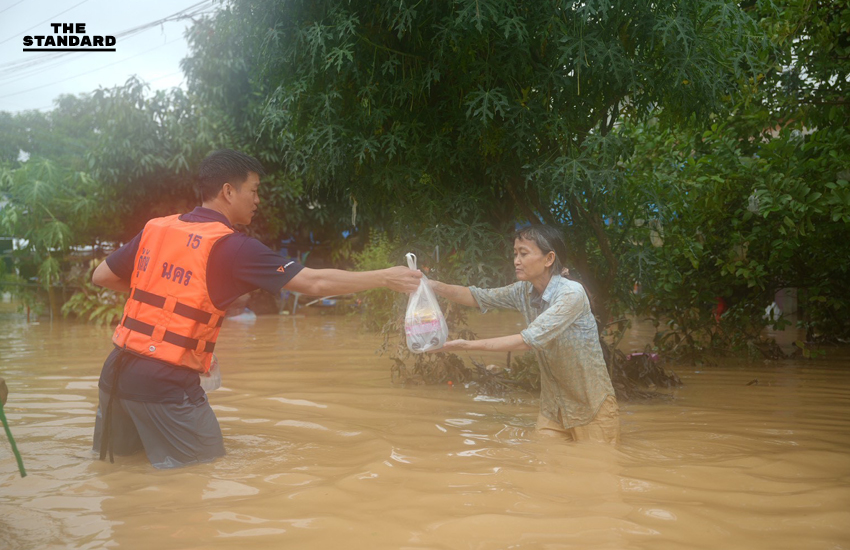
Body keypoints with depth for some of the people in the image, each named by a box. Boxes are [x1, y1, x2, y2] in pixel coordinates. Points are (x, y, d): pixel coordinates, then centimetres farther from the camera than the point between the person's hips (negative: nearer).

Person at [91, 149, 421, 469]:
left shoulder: (156, 228, 7)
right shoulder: (232, 247, -10)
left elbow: (101, 277, 15)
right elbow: (314, 283, -11)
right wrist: (386, 278, -4)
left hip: (117, 370, 7)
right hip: (168, 382, -7)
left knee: (113, 462, 26)